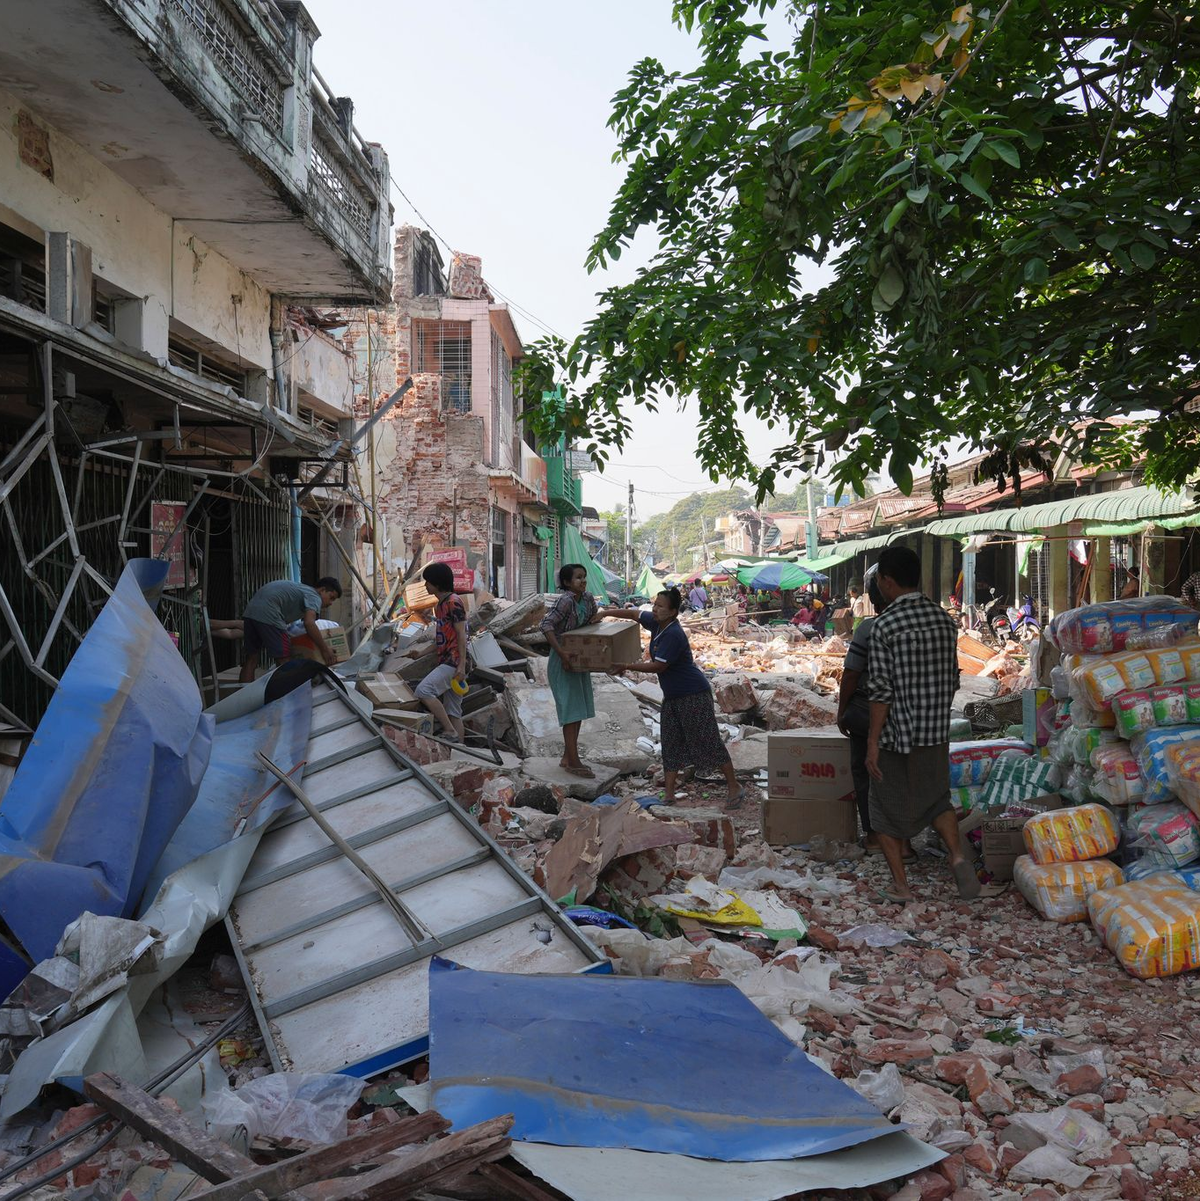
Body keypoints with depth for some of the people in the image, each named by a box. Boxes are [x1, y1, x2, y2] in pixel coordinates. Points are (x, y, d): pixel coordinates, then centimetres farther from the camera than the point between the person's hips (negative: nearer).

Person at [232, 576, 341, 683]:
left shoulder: (301, 589, 29)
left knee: (250, 660, 12)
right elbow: (309, 623, -18)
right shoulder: (314, 597, 0)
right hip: (268, 614, -9)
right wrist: (325, 649, -13)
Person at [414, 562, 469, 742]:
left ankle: (450, 732, -17)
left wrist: (462, 666, -20)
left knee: (423, 691, -22)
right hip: (445, 662, 10)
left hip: (454, 662, -10)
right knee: (453, 712, 7)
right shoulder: (439, 605, 18)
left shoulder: (454, 603, -10)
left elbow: (461, 635, -15)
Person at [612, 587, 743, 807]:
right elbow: (635, 614, 19)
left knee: (709, 743, -5)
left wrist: (626, 667, -19)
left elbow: (657, 666, -25)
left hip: (694, 695, -10)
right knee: (671, 745, 8)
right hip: (672, 696, 10)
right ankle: (668, 795, 13)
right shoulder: (657, 623, 3)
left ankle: (735, 789, 5)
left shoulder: (673, 635, -24)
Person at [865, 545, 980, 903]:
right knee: (937, 799, 23)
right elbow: (952, 681, 9)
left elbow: (881, 690, -17)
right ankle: (957, 856, 2)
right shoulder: (945, 619, 3)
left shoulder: (884, 625, -16)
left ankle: (900, 886, 12)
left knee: (888, 809, 9)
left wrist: (873, 743, -12)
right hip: (936, 734, 5)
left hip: (896, 735, -5)